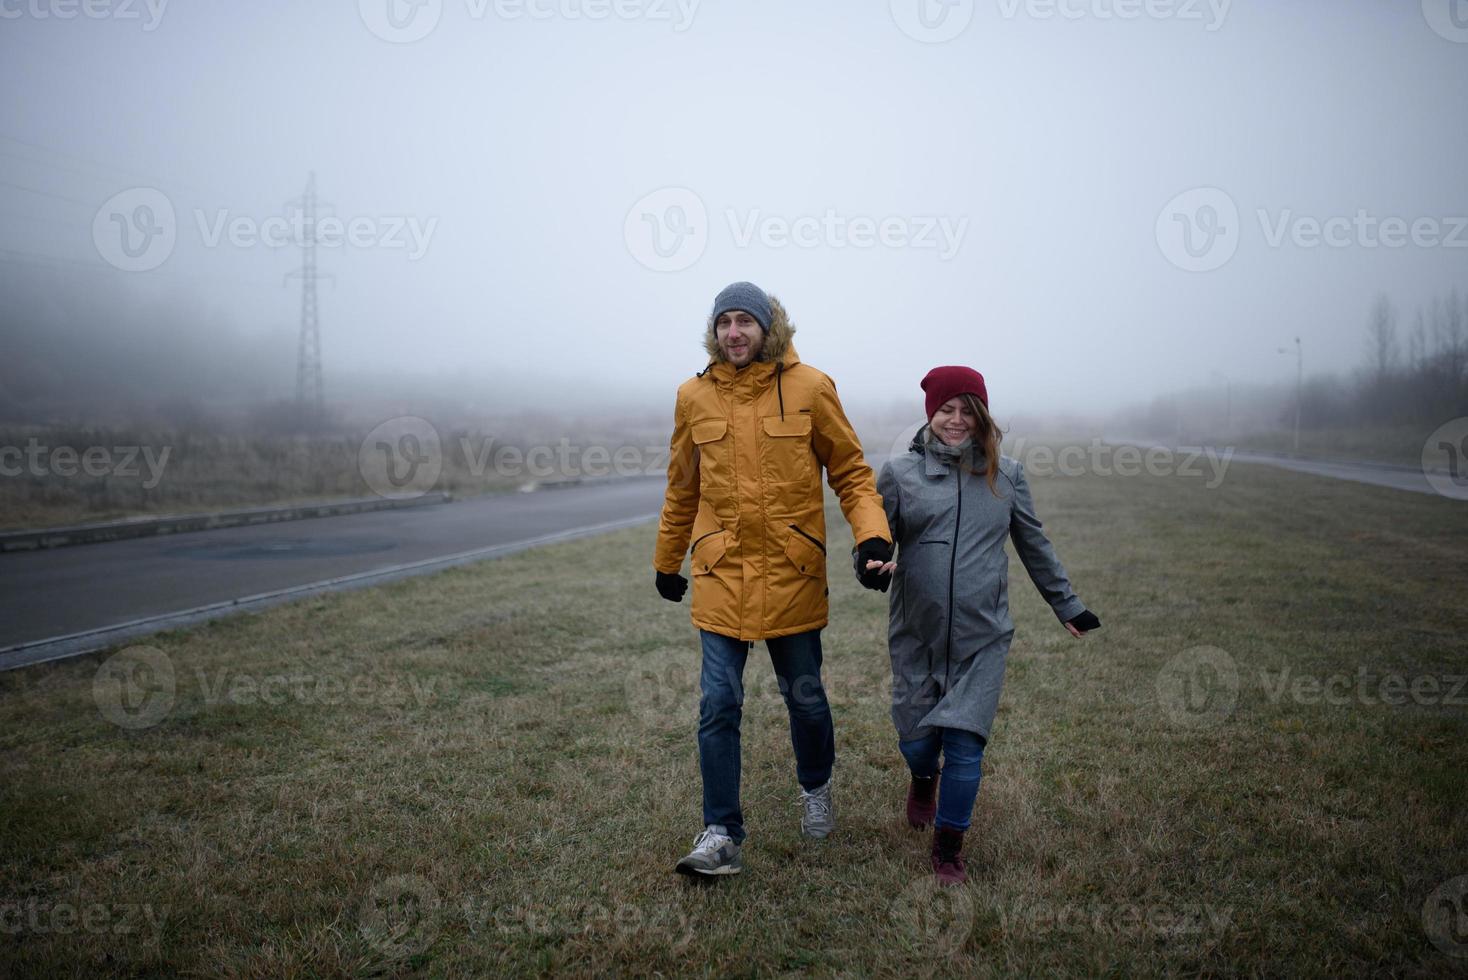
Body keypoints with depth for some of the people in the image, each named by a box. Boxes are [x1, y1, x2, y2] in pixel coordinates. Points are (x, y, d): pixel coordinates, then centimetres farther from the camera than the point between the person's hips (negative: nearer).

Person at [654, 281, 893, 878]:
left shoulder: (809, 388, -4)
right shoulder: (695, 397, 3)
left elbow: (850, 471, 2)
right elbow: (681, 489, 15)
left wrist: (872, 535, -14)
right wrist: (667, 562, 21)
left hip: (793, 574, -1)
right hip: (721, 576, 1)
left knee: (804, 697, 13)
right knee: (718, 704, -3)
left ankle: (816, 788, 41)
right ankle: (722, 835, 7)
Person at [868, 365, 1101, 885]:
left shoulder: (1006, 475, 6)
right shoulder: (900, 472, 1)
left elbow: (1035, 546, 16)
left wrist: (1068, 606, 21)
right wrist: (872, 566, -18)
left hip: (982, 638, 0)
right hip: (916, 635, 0)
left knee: (965, 744, -5)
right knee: (916, 739, 8)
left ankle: (948, 852, 13)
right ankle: (923, 781, 46)